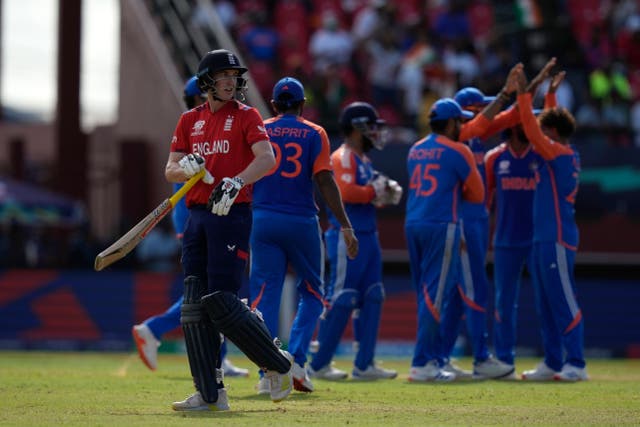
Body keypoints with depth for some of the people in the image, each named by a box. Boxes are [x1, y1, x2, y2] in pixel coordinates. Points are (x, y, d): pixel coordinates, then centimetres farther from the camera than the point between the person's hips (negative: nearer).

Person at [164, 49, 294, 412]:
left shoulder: (246, 116, 0)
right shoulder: (190, 120, 15)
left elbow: (267, 158, -15)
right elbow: (170, 170, 12)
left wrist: (235, 182, -30)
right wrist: (188, 168, -11)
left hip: (232, 215, -6)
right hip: (197, 216, 6)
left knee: (221, 302, -13)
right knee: (195, 305, 1)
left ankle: (278, 364, 6)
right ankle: (210, 395, 5)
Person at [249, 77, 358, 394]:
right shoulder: (314, 134, 2)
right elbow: (325, 181, -7)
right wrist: (345, 226, -9)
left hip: (263, 221, 1)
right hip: (302, 222, -1)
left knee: (265, 294, 2)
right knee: (311, 292, 13)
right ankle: (296, 361, -4)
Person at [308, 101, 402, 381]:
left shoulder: (364, 160, 19)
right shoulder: (343, 157, -12)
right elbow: (345, 192, -26)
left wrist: (386, 194, 4)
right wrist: (374, 192, -15)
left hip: (367, 236, 10)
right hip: (346, 236, -10)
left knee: (371, 299, 9)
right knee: (341, 300, -8)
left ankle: (364, 365, 13)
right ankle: (318, 365, -2)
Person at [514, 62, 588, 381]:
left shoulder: (561, 153, -10)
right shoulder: (559, 155, 15)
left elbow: (532, 131, -19)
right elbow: (538, 130, 32)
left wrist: (524, 94, -15)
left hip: (557, 240, -10)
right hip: (543, 239, 10)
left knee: (564, 303, -10)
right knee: (546, 306, 12)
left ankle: (576, 364, -10)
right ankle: (553, 363, 15)